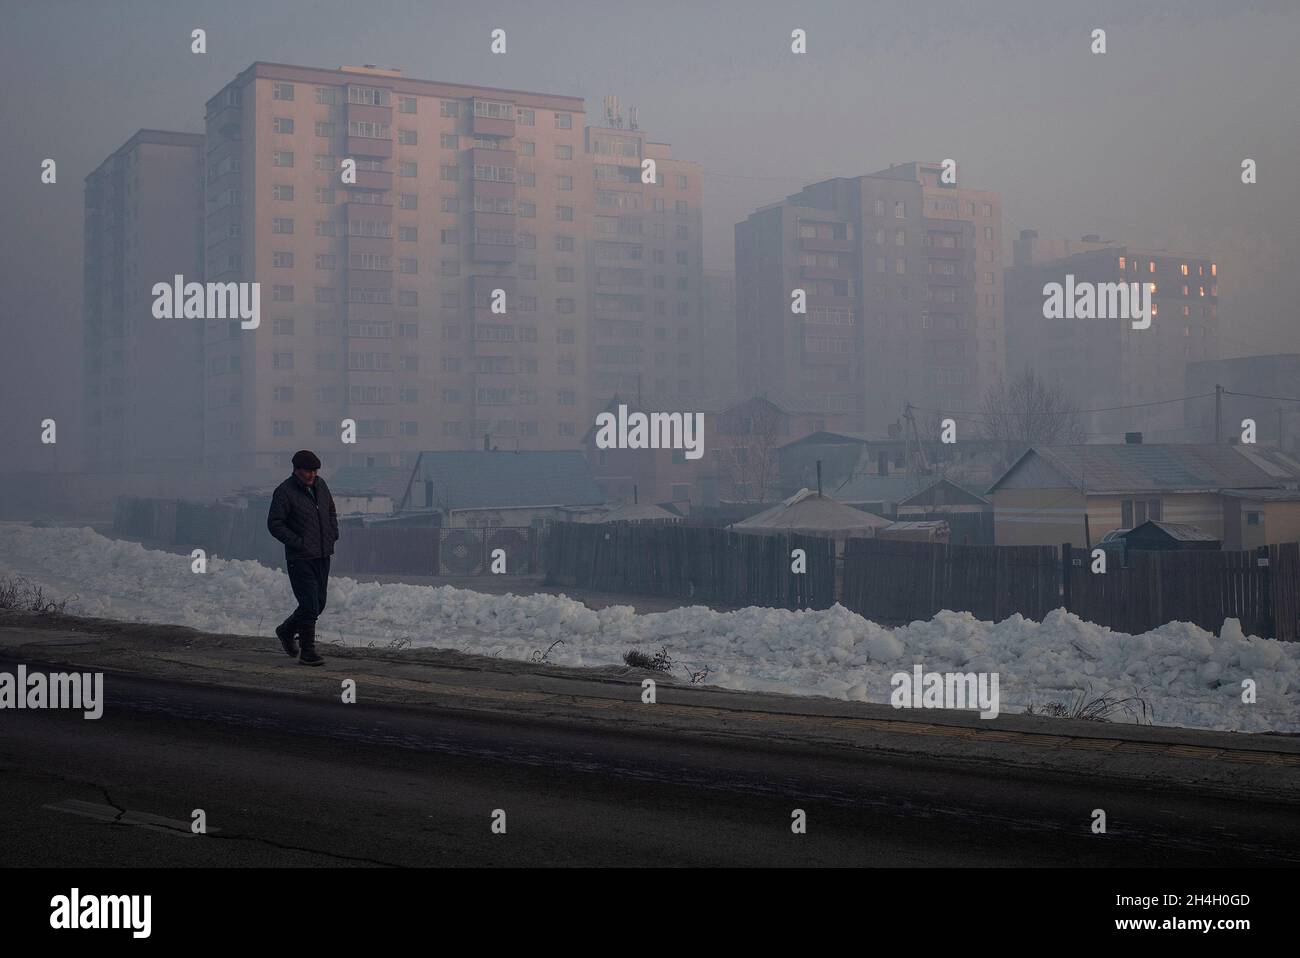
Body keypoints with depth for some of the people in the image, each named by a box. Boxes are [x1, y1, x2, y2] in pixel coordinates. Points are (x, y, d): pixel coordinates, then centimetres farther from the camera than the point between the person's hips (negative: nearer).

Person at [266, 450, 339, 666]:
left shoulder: (320, 485, 10)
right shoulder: (284, 491, -11)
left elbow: (331, 511, 25)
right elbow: (274, 524, -13)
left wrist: (333, 535, 10)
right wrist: (298, 543, -17)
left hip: (323, 556, 7)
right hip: (300, 559, -7)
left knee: (318, 604, 13)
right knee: (309, 606, -9)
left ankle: (286, 631, 34)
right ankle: (307, 652, 2)